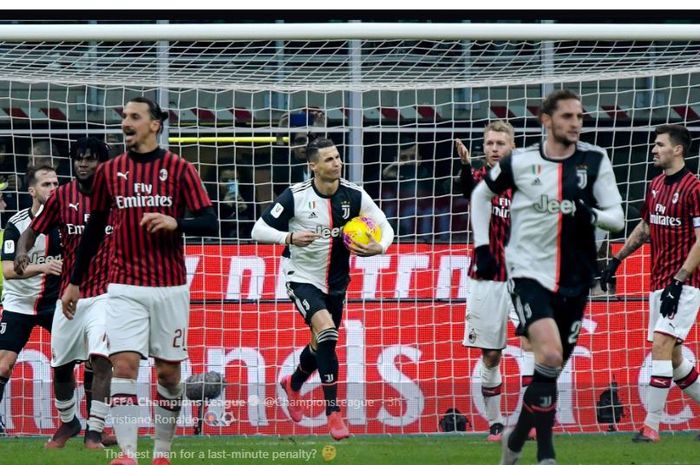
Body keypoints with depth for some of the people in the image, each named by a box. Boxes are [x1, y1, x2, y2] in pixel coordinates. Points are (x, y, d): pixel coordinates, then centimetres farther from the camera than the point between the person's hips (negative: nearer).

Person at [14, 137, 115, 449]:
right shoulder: (62, 196, 1)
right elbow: (34, 229, 6)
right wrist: (22, 250, -15)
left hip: (105, 292, -3)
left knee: (101, 359, -19)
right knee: (62, 365, 11)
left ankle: (94, 432, -15)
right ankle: (68, 423, 35)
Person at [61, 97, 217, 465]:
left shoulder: (179, 169, -1)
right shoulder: (109, 171, 6)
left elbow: (210, 223, -4)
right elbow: (93, 230, 15)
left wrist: (175, 223, -23)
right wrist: (74, 282, 16)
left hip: (169, 288, -1)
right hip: (124, 288, 1)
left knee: (168, 371, 5)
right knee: (124, 365, -13)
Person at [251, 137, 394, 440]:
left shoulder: (354, 195, -9)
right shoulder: (296, 196, -17)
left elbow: (385, 227, -2)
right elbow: (258, 230, -13)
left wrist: (380, 247, -25)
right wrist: (290, 237, -30)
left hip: (336, 283, 5)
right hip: (302, 278, -5)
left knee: (321, 344, 18)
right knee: (326, 331, -27)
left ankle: (293, 384, 52)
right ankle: (333, 411, -21)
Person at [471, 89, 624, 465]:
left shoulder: (595, 161, -1)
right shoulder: (519, 163, -2)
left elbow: (617, 217, -3)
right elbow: (481, 195, 15)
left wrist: (592, 215, -24)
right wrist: (482, 246, 9)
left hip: (574, 281, 3)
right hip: (528, 274, -3)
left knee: (552, 369, 10)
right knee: (550, 355, -23)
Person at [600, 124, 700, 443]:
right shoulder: (655, 186, 12)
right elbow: (645, 228, 26)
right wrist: (616, 260, 23)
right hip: (659, 283, 8)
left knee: (661, 347, -15)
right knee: (672, 357, 9)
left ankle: (651, 425, -15)